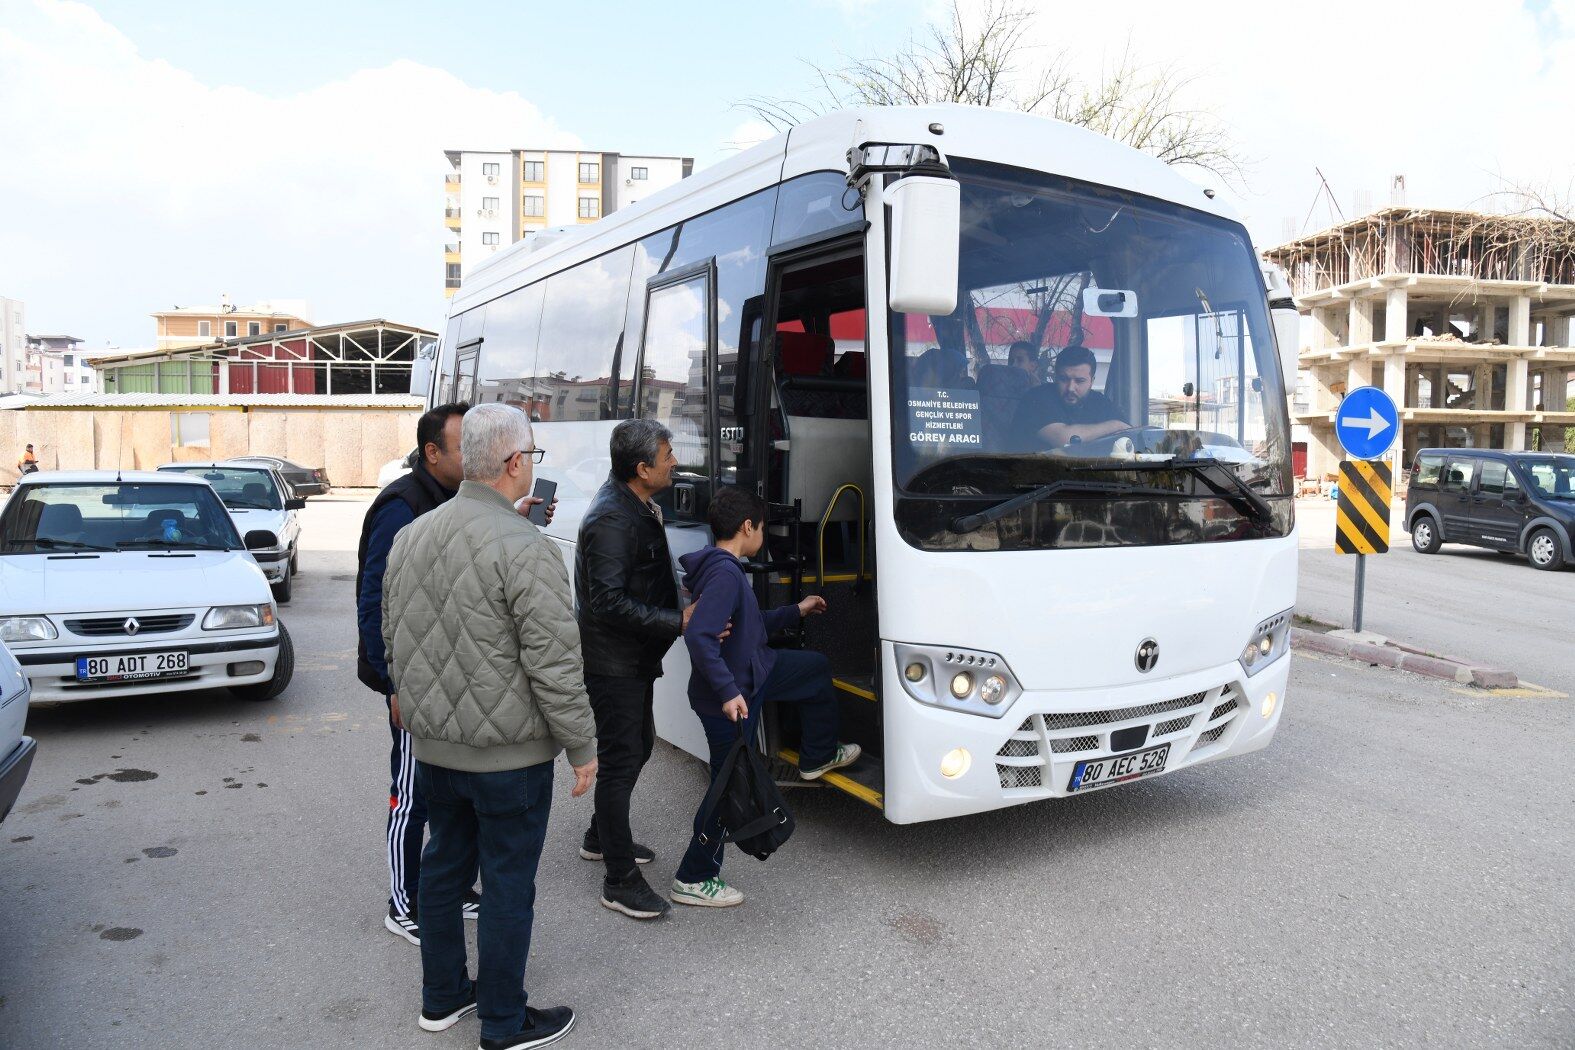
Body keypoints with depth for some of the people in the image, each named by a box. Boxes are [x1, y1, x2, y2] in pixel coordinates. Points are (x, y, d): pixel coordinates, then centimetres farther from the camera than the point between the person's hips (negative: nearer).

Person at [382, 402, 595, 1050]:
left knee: (444, 864, 21)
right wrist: (583, 747, -10)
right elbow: (554, 665, -21)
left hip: (431, 746, 8)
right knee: (508, 883, 7)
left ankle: (441, 997, 37)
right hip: (508, 754, -7)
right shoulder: (525, 549, -22)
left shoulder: (410, 537, 4)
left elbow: (392, 640, 14)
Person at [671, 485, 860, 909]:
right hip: (729, 696, -10)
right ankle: (693, 880, 17)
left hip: (754, 670, 10)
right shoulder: (724, 574, -27)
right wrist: (728, 691, -36)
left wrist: (796, 611, 26)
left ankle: (817, 758, 40)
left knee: (817, 668, 23)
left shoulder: (723, 568, 6)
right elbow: (699, 637, -36)